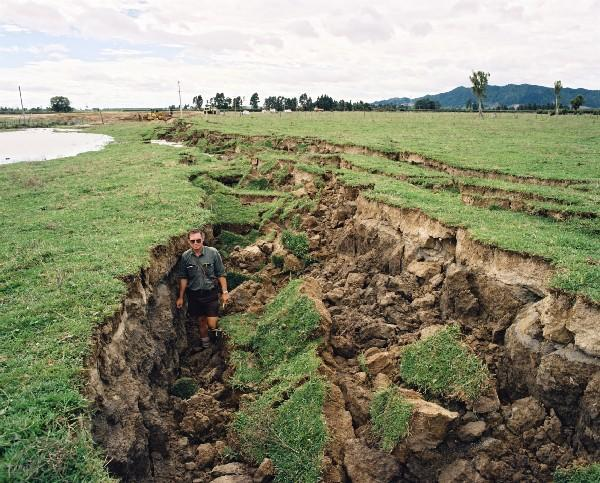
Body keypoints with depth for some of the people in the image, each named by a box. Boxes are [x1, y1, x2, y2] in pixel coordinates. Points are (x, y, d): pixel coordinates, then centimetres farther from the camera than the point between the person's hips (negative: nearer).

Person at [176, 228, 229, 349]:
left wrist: (225, 292, -5)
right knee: (201, 321, 16)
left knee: (211, 324, -4)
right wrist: (180, 297, 6)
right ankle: (205, 341, 41)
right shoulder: (185, 256, -7)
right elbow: (183, 278, 3)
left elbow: (221, 274, -5)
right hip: (194, 295, 2)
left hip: (211, 293, -2)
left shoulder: (213, 253, -13)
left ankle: (214, 328, 33)